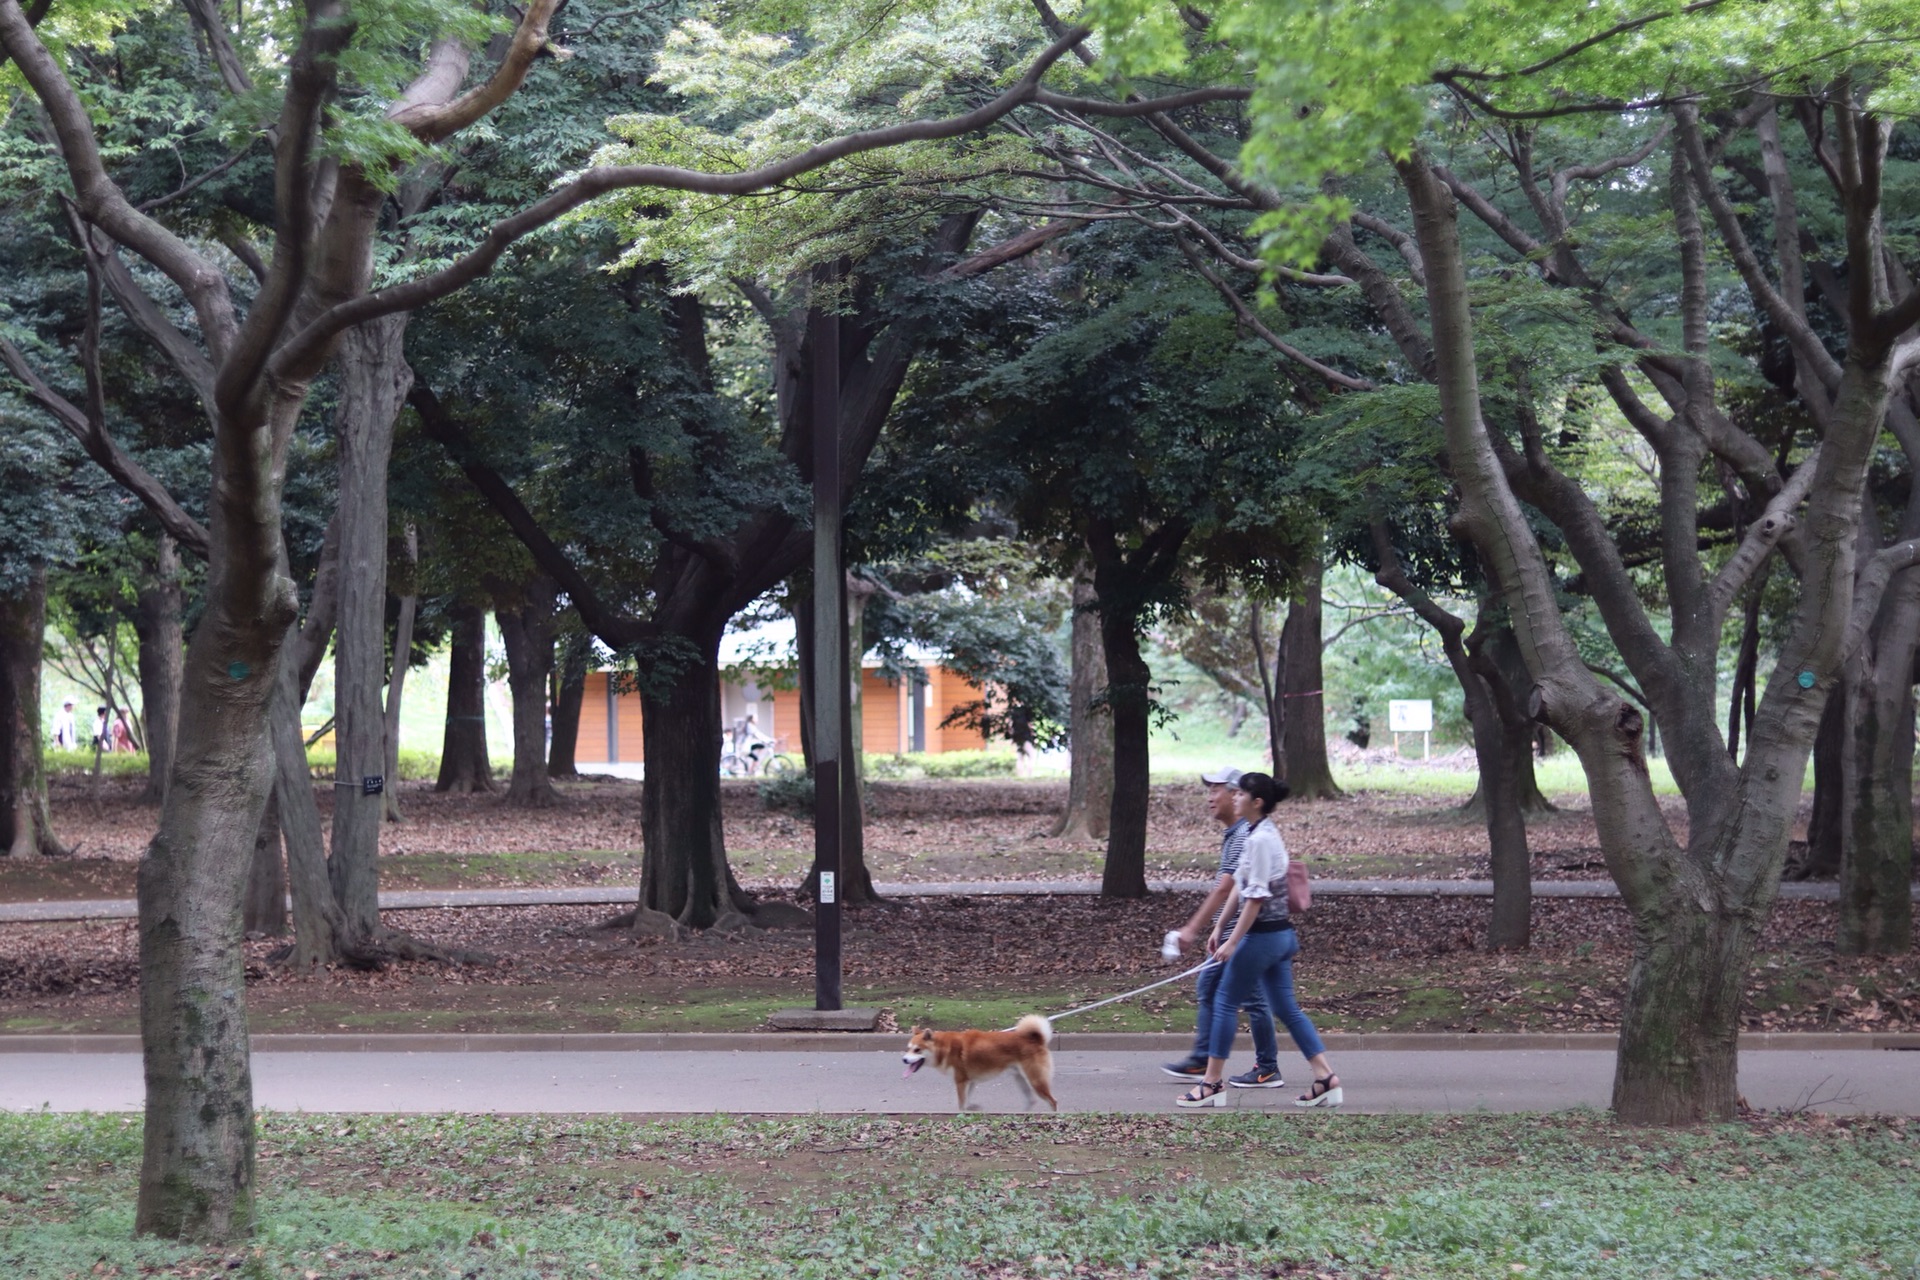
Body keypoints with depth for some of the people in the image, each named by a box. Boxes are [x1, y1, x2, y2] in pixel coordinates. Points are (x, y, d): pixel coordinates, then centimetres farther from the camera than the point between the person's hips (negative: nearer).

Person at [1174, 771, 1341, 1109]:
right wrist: (1219, 928, 21)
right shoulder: (1267, 835, 12)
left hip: (1262, 936, -9)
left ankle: (1213, 1083, 8)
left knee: (1225, 1002, 2)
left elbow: (1255, 898, -20)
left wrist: (1232, 942, -18)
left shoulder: (1259, 840, -18)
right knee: (1287, 1007, 10)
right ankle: (1326, 1079, 5)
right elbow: (1240, 887, 18)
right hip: (1281, 934, 9)